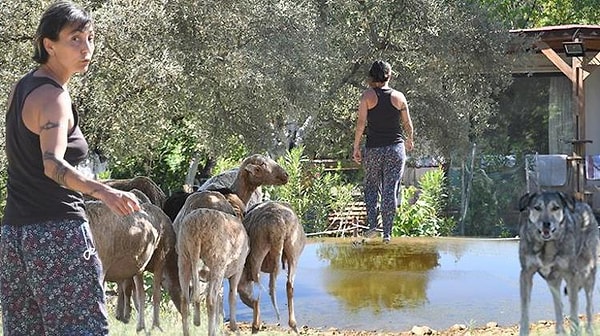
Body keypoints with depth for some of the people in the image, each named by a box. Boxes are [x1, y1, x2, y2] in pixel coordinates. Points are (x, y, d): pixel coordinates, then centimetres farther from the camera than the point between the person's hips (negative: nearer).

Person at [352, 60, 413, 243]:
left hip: (373, 148, -1)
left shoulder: (368, 95, -4)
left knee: (372, 187, 15)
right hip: (395, 147, 1)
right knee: (390, 190, 3)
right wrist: (409, 140, 30)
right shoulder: (398, 97, 2)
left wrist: (356, 147, 0)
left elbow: (361, 123, -7)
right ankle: (387, 232, 2)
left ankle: (372, 224, -1)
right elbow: (407, 123, 11)